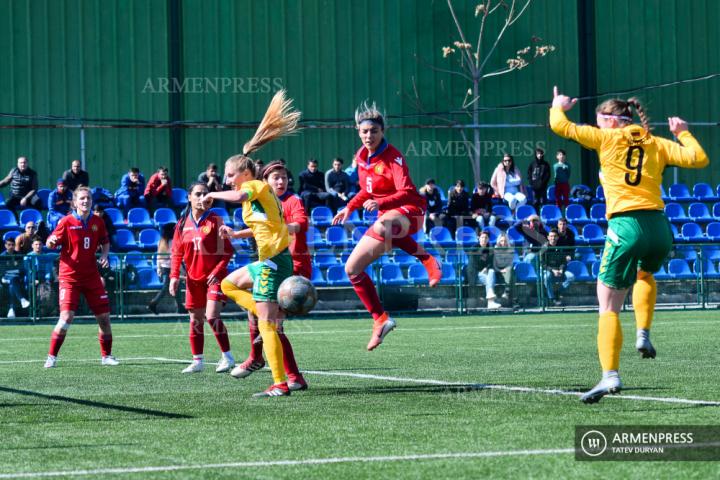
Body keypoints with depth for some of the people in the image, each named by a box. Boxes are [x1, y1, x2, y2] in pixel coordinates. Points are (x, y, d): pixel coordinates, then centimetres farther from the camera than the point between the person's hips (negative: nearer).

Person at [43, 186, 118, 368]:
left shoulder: (97, 222, 4)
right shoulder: (66, 222, -7)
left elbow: (105, 242, 19)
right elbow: (51, 244, -6)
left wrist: (104, 255, -1)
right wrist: (51, 242, -29)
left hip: (92, 276, 4)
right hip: (70, 276, -4)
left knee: (104, 316, 3)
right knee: (66, 316, -16)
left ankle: (106, 356, 19)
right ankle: (52, 357, -3)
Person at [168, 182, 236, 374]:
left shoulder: (215, 221, -6)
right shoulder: (183, 224, 6)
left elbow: (227, 251, -6)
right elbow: (176, 252, 9)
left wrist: (217, 271, -18)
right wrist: (174, 276, -2)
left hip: (214, 277, -5)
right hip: (194, 279, 5)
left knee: (212, 316, -17)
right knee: (195, 320, 7)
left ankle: (227, 356, -6)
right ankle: (198, 360, 17)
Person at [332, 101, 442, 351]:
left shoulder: (393, 157, -17)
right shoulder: (362, 156, 7)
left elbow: (407, 193, -30)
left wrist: (380, 203, -44)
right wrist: (350, 207, 14)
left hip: (408, 211, -9)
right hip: (385, 217, 9)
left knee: (383, 227, -47)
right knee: (352, 268, 3)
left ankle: (426, 258, -26)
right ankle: (380, 319, 11)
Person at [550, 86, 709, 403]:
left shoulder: (606, 139, 5)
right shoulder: (657, 144, 13)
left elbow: (560, 126, 4)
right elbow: (699, 159, 8)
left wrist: (558, 106, 26)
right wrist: (683, 133, 25)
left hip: (625, 226, -4)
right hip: (659, 227, 5)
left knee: (608, 306, 0)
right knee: (645, 274, 38)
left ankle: (610, 375, -14)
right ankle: (643, 334, 19)